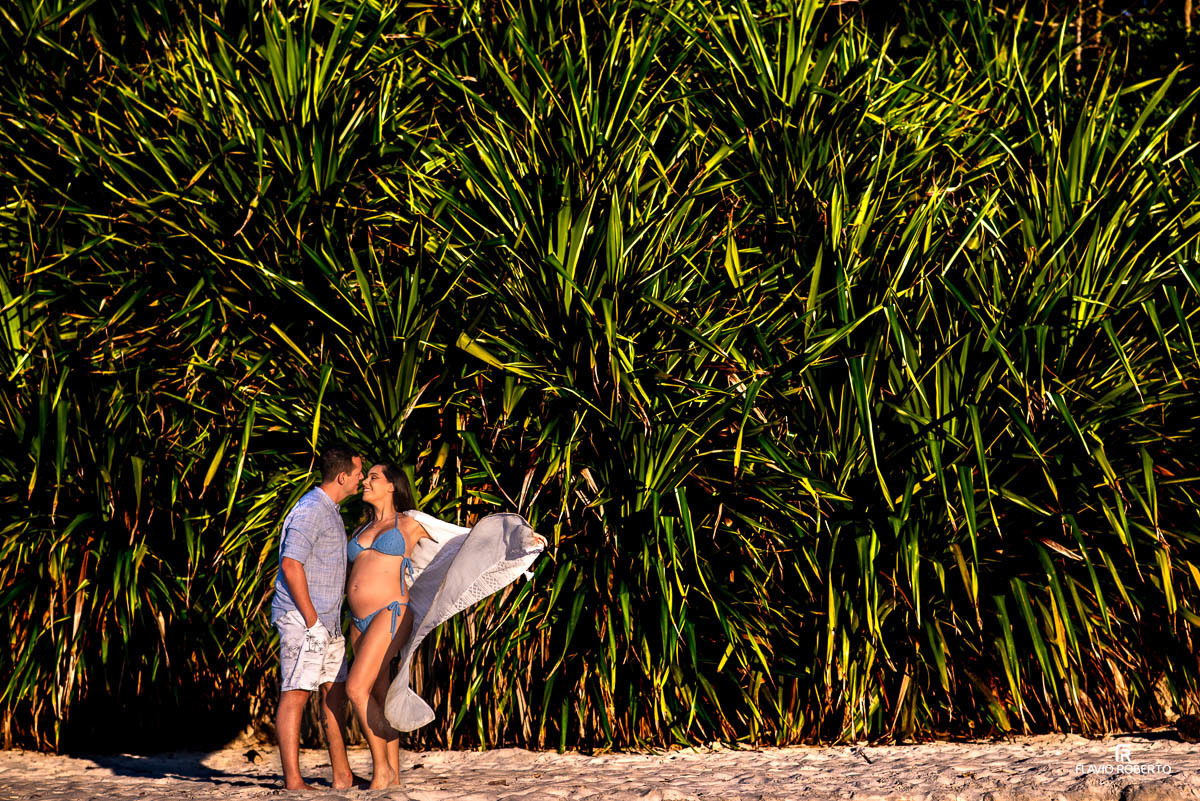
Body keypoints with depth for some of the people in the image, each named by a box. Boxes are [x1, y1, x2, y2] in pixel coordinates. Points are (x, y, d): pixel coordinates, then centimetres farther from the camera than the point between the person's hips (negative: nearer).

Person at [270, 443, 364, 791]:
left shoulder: (329, 511, 17)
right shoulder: (310, 510, -15)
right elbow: (291, 565, -22)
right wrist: (311, 620, -21)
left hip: (326, 620, 10)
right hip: (302, 618, -10)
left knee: (335, 691, 11)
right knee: (296, 694, -9)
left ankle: (342, 776, 16)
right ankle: (293, 781, -9)